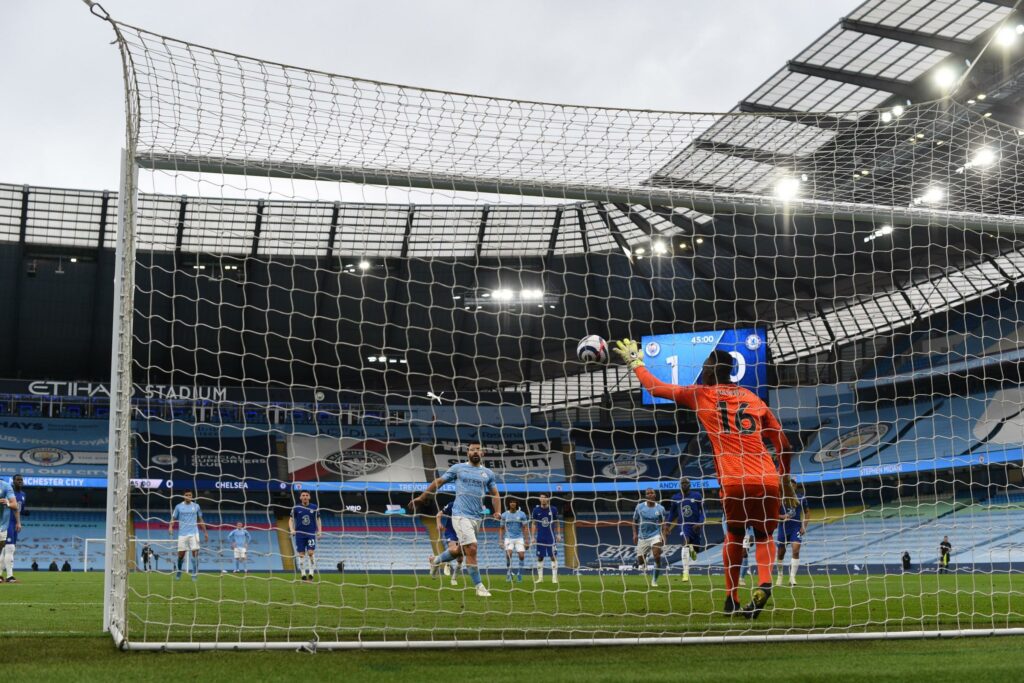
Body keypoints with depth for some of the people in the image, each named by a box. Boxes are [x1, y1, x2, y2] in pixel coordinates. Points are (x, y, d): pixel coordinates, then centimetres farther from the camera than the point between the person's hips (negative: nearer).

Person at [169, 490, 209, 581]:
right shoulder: (179, 506, 5)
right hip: (182, 534, 0)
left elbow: (200, 520, 15)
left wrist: (205, 532, 12)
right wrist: (171, 527, -16)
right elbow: (173, 519, 5)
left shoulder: (196, 506, 8)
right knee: (181, 554, 3)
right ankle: (178, 573, 24)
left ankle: (195, 574, -4)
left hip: (193, 533, 0)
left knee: (195, 553, -10)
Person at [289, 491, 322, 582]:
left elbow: (318, 519, 10)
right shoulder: (296, 508, 1)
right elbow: (291, 520, 6)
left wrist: (319, 531, 0)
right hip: (300, 534, 1)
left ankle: (311, 573, -4)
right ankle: (303, 574, 10)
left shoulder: (314, 508, 3)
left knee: (311, 553, -12)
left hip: (311, 534, 0)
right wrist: (291, 530, -10)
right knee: (301, 554, 2)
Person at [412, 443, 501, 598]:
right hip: (461, 515, -5)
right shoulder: (458, 468, 4)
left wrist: (498, 511, -1)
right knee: (472, 549, -16)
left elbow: (495, 495, 16)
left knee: (460, 550, 15)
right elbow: (439, 481, 10)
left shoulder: (488, 473, 12)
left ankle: (436, 560, 43)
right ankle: (479, 586, -8)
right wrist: (422, 497, 9)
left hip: (477, 518, 5)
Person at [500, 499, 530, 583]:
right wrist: (500, 541, 3)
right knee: (508, 554, -21)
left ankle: (519, 573, 8)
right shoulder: (504, 515, 5)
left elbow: (525, 528, 3)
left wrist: (526, 541, -2)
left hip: (519, 538, 0)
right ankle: (508, 573, -5)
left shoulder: (521, 514, 2)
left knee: (522, 555, -12)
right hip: (508, 538, 0)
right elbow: (501, 529, 10)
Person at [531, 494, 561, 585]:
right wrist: (533, 537, 2)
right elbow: (533, 524, 6)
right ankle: (540, 577, 12)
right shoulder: (536, 510, 0)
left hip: (551, 537, -1)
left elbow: (556, 523, 9)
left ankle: (554, 577, -1)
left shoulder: (553, 509, 0)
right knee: (540, 557, 4)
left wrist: (558, 534, 4)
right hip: (540, 538, 1)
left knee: (553, 557, -5)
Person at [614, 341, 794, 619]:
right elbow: (783, 444, 21)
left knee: (734, 534, 21)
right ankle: (765, 583, -9)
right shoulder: (754, 399, 20)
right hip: (769, 479, 2)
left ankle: (732, 599, 16)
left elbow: (655, 387, 20)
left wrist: (635, 363, 36)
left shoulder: (701, 395, 11)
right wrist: (785, 479, 35)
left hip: (734, 480, -2)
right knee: (764, 536, 18)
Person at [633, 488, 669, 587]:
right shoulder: (640, 507, 0)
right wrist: (635, 534, 1)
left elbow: (664, 523, 1)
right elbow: (635, 521, 9)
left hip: (656, 535, -2)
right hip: (642, 537, 2)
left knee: (657, 557, -19)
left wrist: (664, 536, -11)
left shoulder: (660, 508, -1)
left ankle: (654, 580, -7)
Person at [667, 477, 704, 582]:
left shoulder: (697, 496, -3)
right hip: (684, 525, -1)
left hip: (696, 526, 1)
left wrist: (700, 523, -17)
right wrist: (668, 525, 6)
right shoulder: (675, 498, 2)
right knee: (685, 543, -27)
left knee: (697, 549, 9)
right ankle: (685, 572, -30)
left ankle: (692, 550, 53)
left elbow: (703, 511, -3)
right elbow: (673, 513, 15)